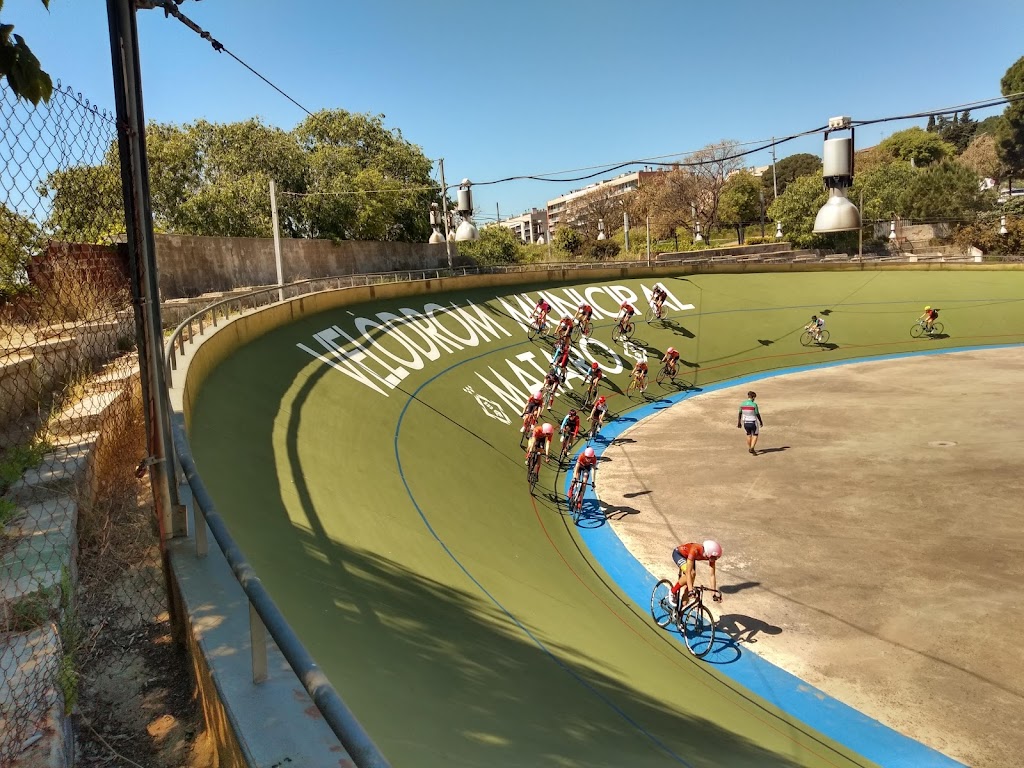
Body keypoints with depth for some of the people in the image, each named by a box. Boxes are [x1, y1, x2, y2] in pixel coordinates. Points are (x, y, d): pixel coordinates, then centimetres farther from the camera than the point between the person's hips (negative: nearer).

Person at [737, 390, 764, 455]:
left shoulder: (742, 404, -3)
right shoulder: (754, 404, -15)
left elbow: (740, 414, 4)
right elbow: (758, 414, -8)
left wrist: (739, 423, 14)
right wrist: (761, 422, 8)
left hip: (745, 422, 4)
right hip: (753, 423, -4)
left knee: (749, 435, 23)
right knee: (755, 435, 11)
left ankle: (750, 449, 33)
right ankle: (752, 448, -7)